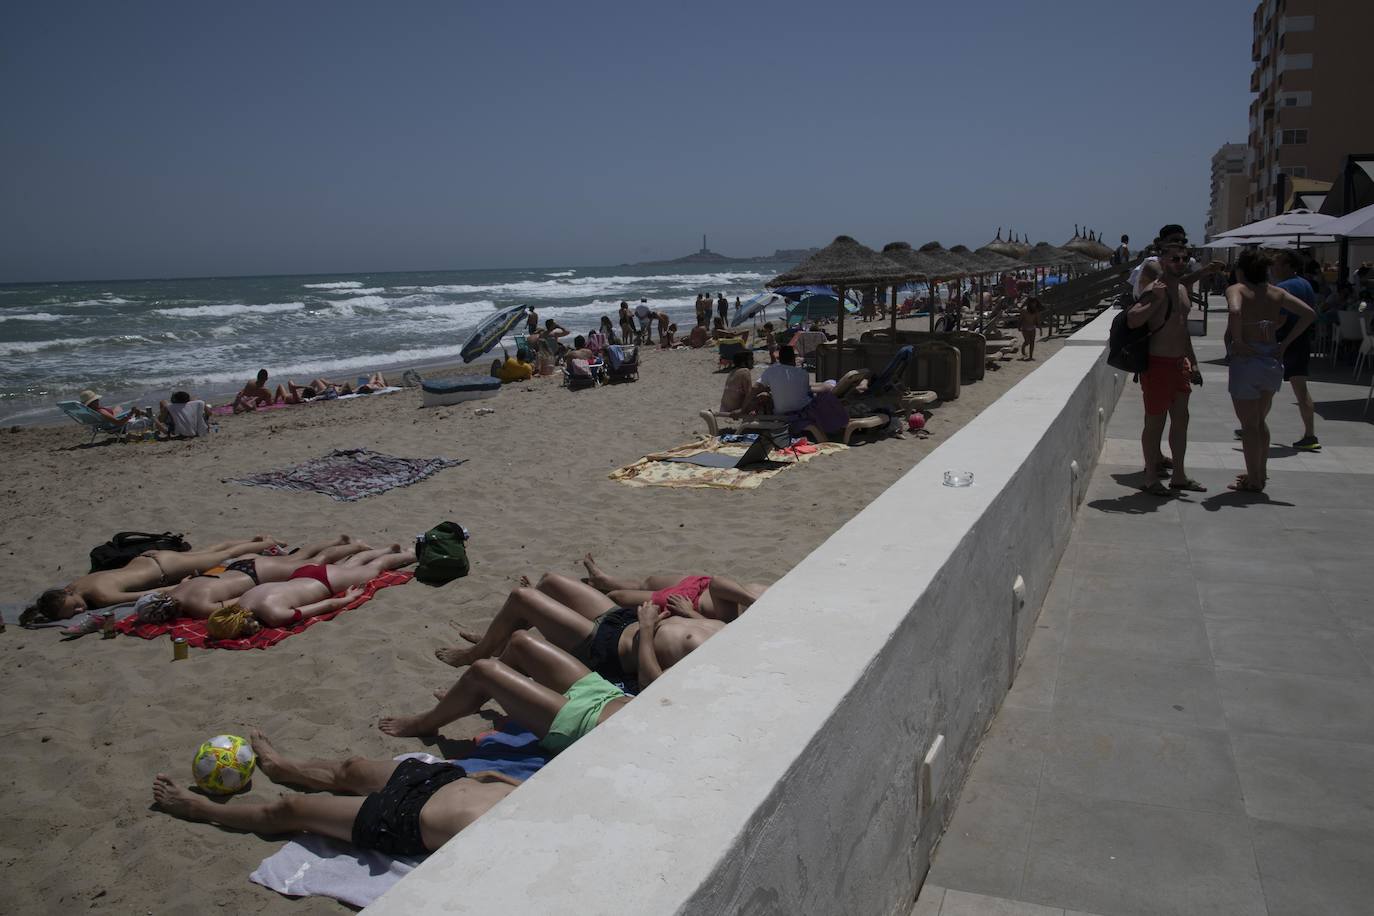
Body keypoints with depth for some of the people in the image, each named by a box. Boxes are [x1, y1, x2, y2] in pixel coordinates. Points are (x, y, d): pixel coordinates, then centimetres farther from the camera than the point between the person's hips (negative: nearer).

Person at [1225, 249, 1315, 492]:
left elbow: (1235, 311, -28)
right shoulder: (1277, 293, 9)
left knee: (1248, 424, 4)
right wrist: (1285, 343, 2)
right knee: (1260, 420, 22)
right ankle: (1261, 472, 30)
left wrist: (1237, 341, -17)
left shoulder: (1236, 290, -7)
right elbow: (1309, 313, 3)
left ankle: (1254, 480, 9)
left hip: (1246, 360, -6)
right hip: (1273, 361, 6)